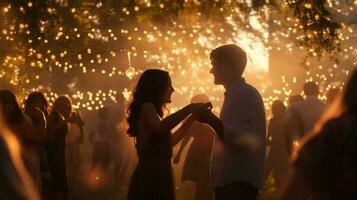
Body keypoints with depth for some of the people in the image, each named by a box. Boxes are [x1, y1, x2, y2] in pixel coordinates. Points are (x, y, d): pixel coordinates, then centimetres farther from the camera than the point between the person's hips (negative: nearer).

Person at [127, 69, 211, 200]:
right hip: (150, 178, -10)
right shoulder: (147, 107, -7)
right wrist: (190, 108, -27)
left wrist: (192, 117, 28)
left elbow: (169, 142, 30)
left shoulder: (150, 109, 22)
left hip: (157, 177, 10)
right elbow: (161, 127, -30)